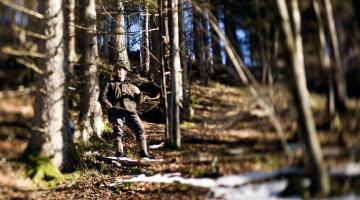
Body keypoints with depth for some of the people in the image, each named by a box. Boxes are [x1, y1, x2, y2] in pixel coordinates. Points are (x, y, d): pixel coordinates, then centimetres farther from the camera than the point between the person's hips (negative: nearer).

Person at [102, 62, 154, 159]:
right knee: (118, 132, -15)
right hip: (116, 111, -1)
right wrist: (107, 104, -9)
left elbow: (139, 101, 26)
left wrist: (139, 93, 4)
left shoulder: (131, 86, 31)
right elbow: (104, 96, 12)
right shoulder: (110, 84, 26)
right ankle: (120, 154, -15)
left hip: (130, 111, 1)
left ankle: (143, 152, -15)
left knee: (140, 128, -15)